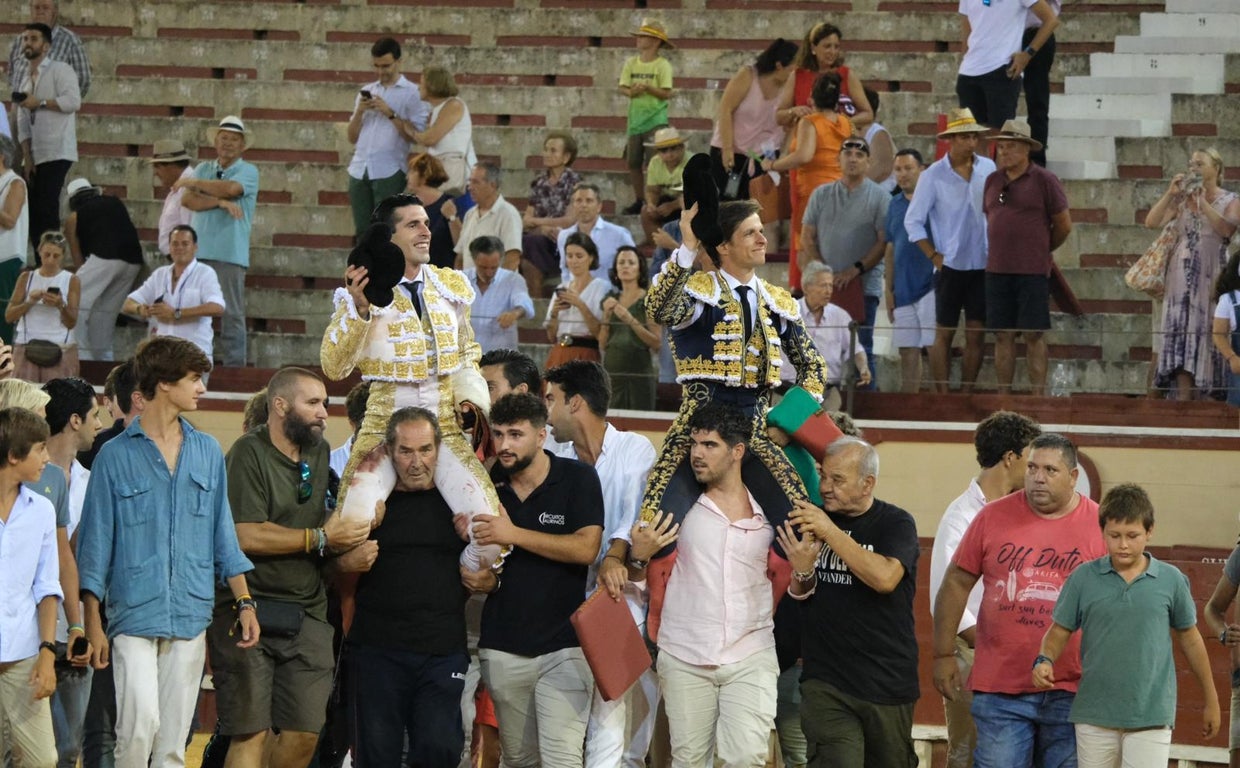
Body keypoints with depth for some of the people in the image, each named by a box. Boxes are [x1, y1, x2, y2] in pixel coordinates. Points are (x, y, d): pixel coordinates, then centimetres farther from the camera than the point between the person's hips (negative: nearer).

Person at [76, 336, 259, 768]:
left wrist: (244, 602, 9)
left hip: (190, 618, 4)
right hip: (134, 616, -4)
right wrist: (93, 624, -3)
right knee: (140, 724, -19)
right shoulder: (116, 456, -1)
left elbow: (223, 534, 17)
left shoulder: (207, 452, 12)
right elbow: (96, 542, 1)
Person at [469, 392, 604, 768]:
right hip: (502, 647, 4)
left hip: (563, 644, -4)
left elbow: (586, 549, -15)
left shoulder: (578, 478, -4)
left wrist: (514, 534, -19)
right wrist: (481, 579, -6)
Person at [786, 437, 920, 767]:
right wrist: (802, 571, -11)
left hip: (887, 683, -2)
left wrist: (831, 533, -22)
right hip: (825, 682, 2)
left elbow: (885, 578, -22)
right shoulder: (811, 521, 8)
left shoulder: (895, 523, -3)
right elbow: (795, 598, 12)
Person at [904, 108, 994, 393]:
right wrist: (934, 256, -6)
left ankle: (966, 395, 12)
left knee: (976, 334, 4)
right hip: (951, 265, -3)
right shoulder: (933, 175, -6)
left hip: (982, 265, 3)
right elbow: (913, 221, -2)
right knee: (944, 334, 3)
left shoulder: (988, 169, 2)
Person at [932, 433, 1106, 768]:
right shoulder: (993, 517, 3)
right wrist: (944, 654, 6)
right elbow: (957, 583, 8)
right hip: (999, 689, 0)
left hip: (1070, 691, 0)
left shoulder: (1099, 525, 1)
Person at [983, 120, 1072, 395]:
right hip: (998, 269, 5)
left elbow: (1064, 224, 1)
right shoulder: (993, 181, 11)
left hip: (1032, 270, -5)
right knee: (1003, 335, 6)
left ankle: (1038, 396, -1)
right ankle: (1003, 395, 10)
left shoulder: (1044, 181, -4)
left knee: (1034, 335, -3)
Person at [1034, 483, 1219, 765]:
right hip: (1095, 717, 2)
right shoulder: (1084, 578, 1)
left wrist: (1211, 701, 17)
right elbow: (1059, 631, 6)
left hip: (1151, 718, -2)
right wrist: (1045, 660, -16)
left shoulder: (1171, 580, 1)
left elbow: (1189, 638, 11)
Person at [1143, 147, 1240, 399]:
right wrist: (1170, 193, -7)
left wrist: (1202, 201, -15)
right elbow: (1151, 222, 1)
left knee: (1206, 331, -6)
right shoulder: (1181, 199, 12)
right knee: (1182, 332, -5)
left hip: (1211, 276, -2)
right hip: (1183, 276, 2)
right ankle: (1184, 398, -8)